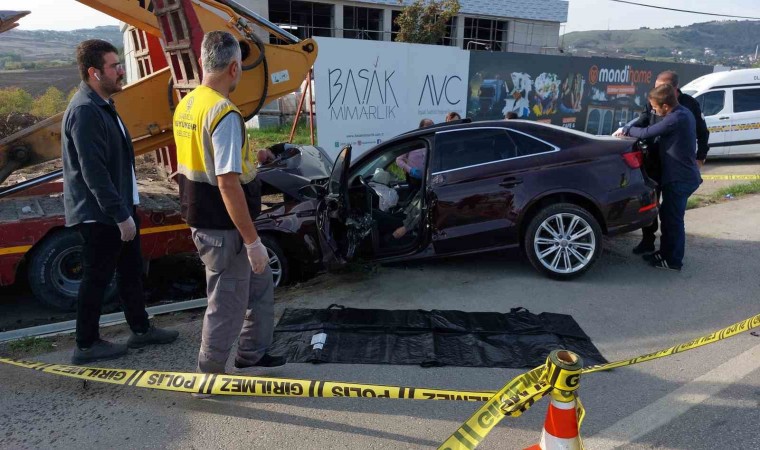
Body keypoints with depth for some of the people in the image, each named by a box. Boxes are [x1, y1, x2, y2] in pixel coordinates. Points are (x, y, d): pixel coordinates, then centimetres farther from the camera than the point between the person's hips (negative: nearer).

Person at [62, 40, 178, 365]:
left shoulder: (103, 105, 12)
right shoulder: (85, 111, -21)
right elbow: (93, 172, -25)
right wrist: (120, 216, -24)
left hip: (118, 207, 10)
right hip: (99, 214, -10)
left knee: (131, 270, 17)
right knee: (97, 277, 3)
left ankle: (141, 330, 32)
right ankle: (86, 346, 19)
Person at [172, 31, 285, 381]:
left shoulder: (185, 105, 7)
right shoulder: (225, 114, -23)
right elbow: (228, 184, -27)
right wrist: (252, 240, -23)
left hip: (202, 219, 10)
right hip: (223, 227, -10)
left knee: (260, 288, 23)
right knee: (227, 306, 7)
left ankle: (252, 353, 37)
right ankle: (208, 377, 25)